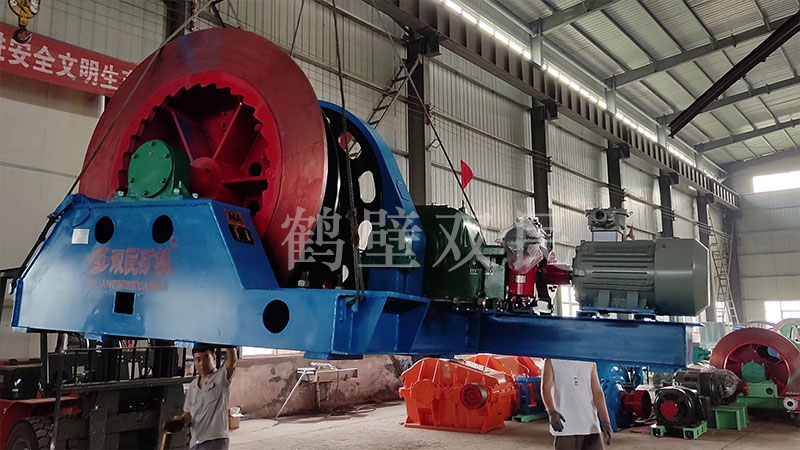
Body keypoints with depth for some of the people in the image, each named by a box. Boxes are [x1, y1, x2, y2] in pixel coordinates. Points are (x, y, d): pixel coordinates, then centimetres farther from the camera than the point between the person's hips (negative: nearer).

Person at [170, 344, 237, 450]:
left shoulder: (221, 377, -5)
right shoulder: (193, 386, 14)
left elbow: (232, 359, -23)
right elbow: (188, 412, 20)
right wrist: (181, 419, 0)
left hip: (214, 441, -7)